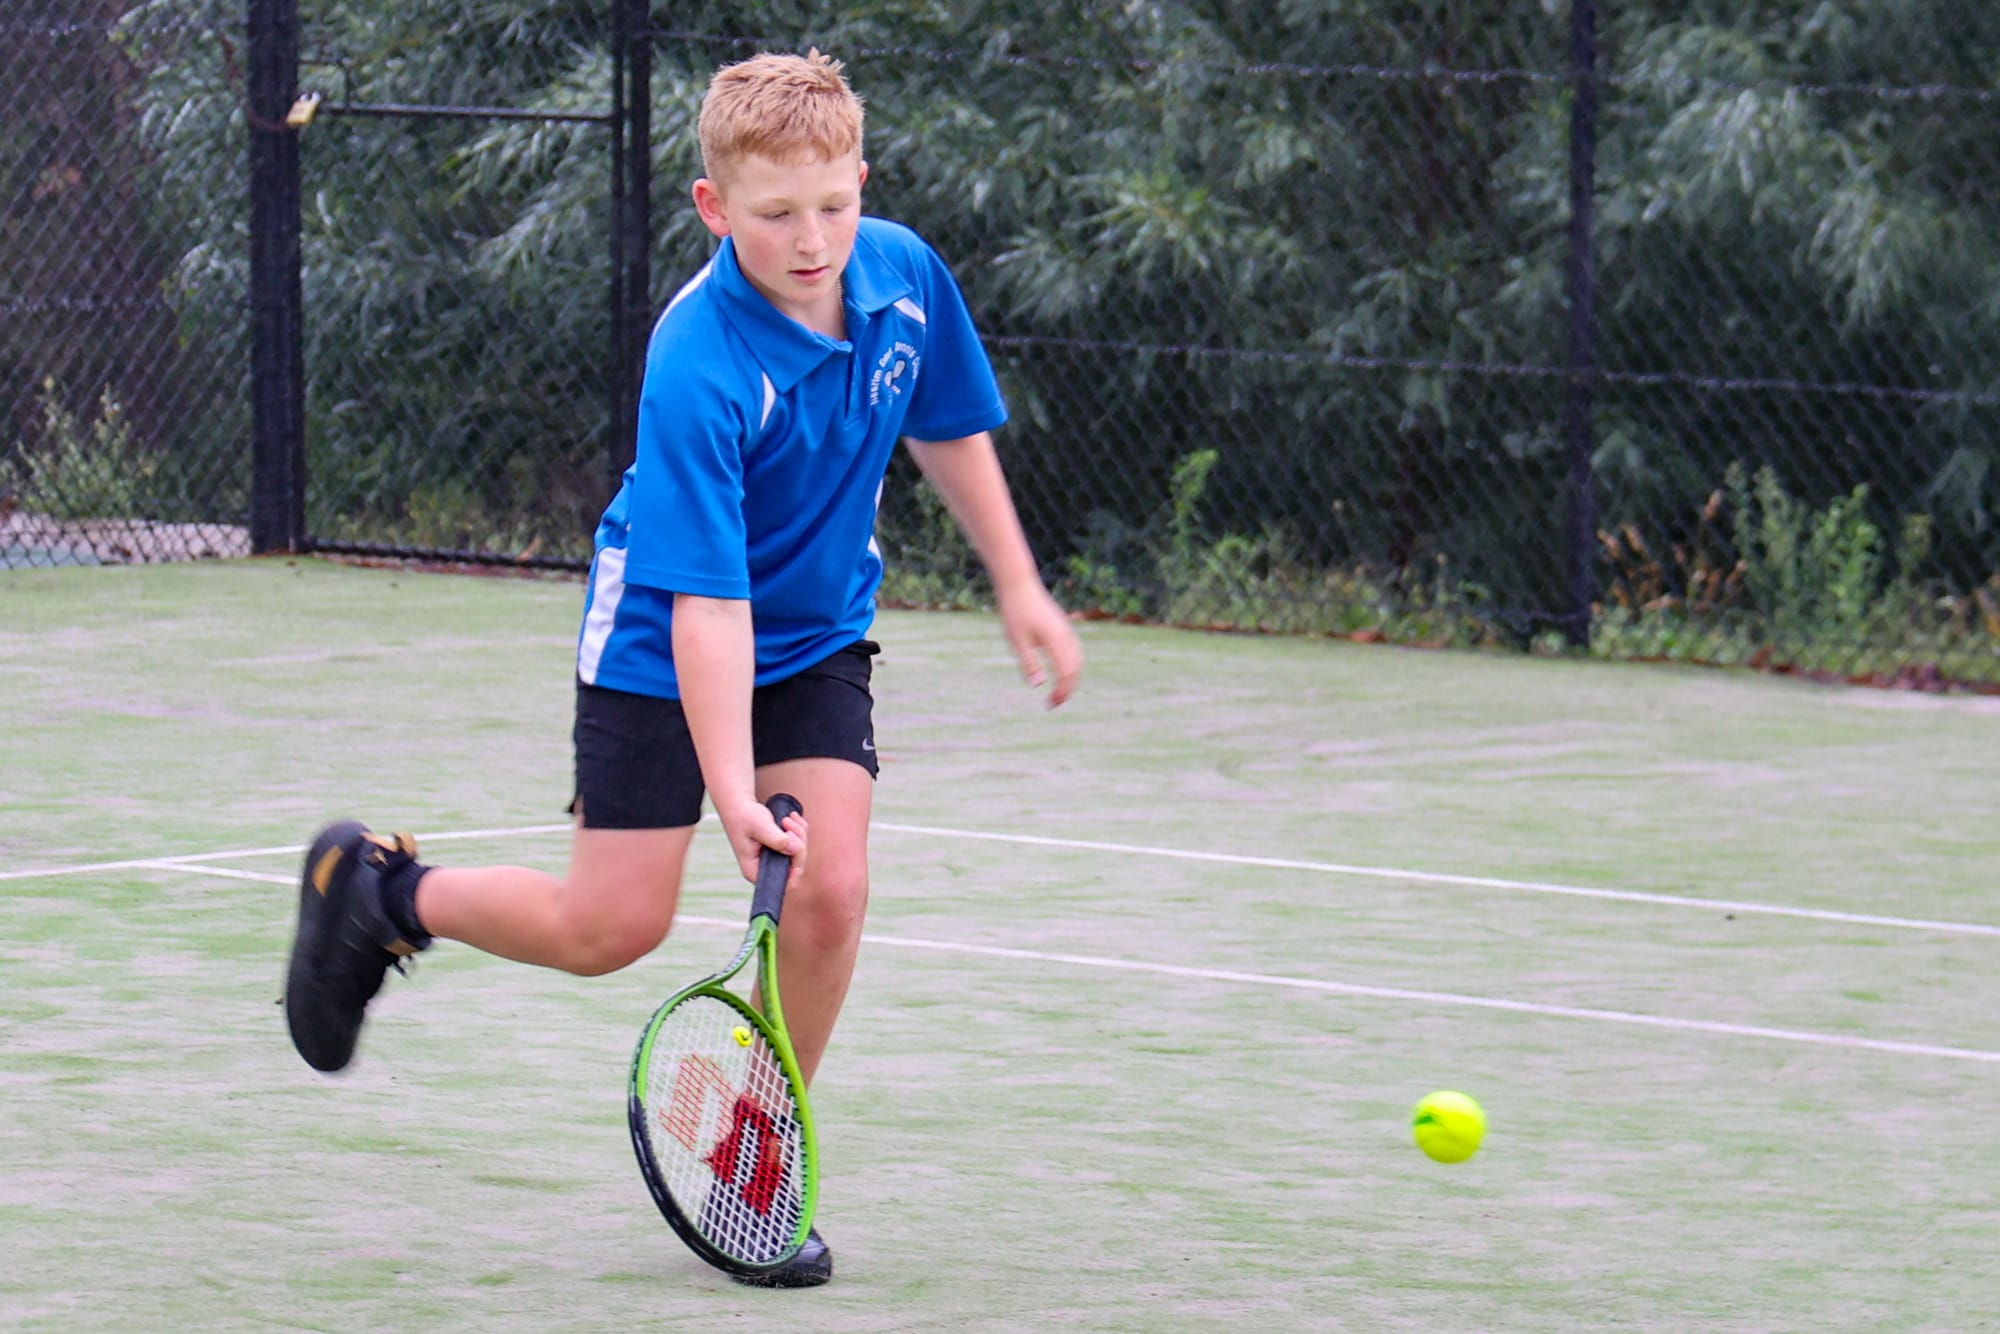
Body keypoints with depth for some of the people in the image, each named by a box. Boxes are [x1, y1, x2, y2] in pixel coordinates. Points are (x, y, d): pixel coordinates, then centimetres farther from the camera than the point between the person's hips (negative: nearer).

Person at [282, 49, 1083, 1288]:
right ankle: (376, 888, 25)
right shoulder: (700, 371, -33)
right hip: (661, 642, -5)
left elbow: (951, 430, 8)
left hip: (819, 637, 5)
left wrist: (1019, 584, 13)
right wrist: (733, 787, -41)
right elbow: (710, 603, -35)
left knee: (831, 889, -12)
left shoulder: (905, 274, -14)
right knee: (611, 927, -2)